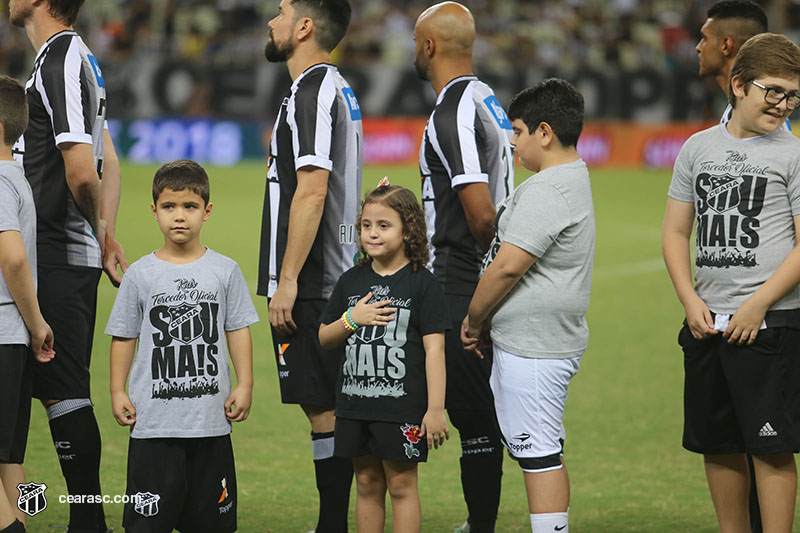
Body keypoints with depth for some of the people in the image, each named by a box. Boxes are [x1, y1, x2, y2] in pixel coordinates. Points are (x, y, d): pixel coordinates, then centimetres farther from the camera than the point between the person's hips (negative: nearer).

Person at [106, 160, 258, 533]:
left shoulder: (225, 271, 4)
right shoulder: (141, 275, 2)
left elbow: (238, 331, 8)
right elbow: (124, 337, 6)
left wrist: (244, 385, 1)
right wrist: (117, 392, 1)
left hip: (211, 420, 1)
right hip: (154, 421, -1)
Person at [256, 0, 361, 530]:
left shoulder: (311, 93, -14)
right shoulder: (339, 89, 17)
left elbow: (311, 191, -22)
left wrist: (287, 282, -21)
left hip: (307, 287, -10)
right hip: (336, 281, 10)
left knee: (324, 409, -7)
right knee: (328, 407, 11)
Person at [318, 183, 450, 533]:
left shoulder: (422, 283, -6)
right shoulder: (351, 281, 9)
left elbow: (434, 348, -8)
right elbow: (324, 339, 14)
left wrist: (435, 409, -12)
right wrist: (352, 319, -8)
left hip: (402, 408, -5)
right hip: (355, 405, 5)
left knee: (401, 484, 1)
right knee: (367, 484, 12)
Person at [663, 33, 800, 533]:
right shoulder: (699, 148, 10)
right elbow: (676, 231, 13)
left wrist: (757, 305, -13)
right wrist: (691, 300, 0)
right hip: (708, 323, 5)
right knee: (717, 445, 11)